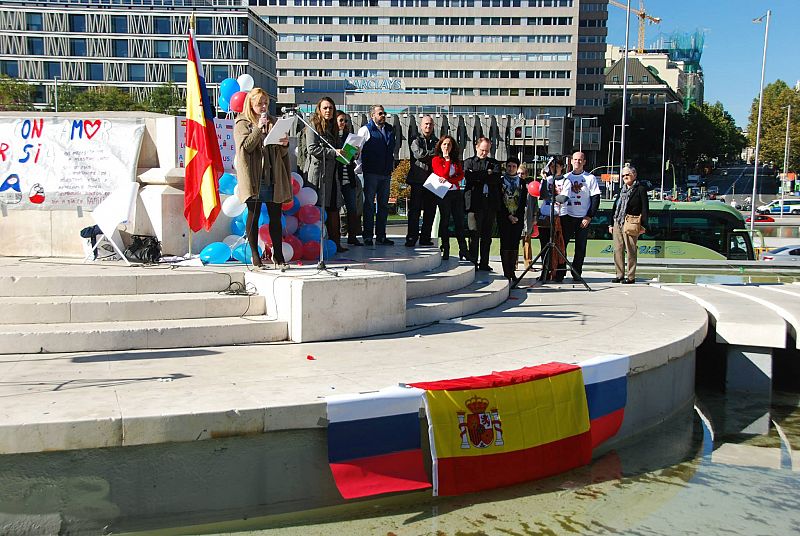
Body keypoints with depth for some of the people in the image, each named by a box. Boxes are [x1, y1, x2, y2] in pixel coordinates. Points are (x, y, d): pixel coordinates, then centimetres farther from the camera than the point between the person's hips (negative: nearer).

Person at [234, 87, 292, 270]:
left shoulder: (273, 122, 17)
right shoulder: (242, 123, 4)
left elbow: (282, 153, 19)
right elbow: (245, 146, -12)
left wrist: (285, 145, -2)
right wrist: (259, 128, -16)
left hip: (273, 176, 4)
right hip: (254, 177, -4)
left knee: (276, 217, 3)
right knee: (254, 215, 1)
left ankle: (278, 255, 9)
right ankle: (255, 255, 8)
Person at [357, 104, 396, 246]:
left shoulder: (389, 129, 14)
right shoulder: (365, 129, -3)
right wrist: (360, 169, -9)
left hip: (386, 174, 6)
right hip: (371, 174, -6)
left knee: (384, 205, 9)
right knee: (369, 204, -1)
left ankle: (381, 236, 15)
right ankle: (368, 236, 3)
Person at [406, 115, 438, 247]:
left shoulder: (437, 142, 19)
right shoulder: (416, 141, 6)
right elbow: (419, 154, -12)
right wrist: (434, 153, -6)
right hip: (418, 179, -4)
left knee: (430, 210, 3)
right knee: (415, 209, -7)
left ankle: (425, 237, 8)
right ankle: (412, 237, -6)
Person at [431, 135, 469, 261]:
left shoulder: (456, 160, 14)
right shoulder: (436, 160, 0)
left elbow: (461, 175, 2)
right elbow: (443, 175, -13)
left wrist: (449, 180, -13)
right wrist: (447, 159, -9)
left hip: (456, 193, 4)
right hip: (444, 193, -4)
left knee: (459, 221, 2)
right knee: (445, 221, 1)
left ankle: (463, 251, 2)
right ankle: (445, 251, 5)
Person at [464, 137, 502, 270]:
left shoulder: (494, 163, 17)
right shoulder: (468, 162, 10)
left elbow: (496, 178, -1)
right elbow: (468, 177, -9)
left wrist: (479, 177, -5)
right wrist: (487, 174, -5)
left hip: (491, 203, 3)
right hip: (476, 202, -3)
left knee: (487, 235, 6)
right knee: (475, 234, -3)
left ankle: (484, 263, 12)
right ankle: (473, 262, 3)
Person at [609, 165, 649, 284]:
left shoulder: (640, 189, 1)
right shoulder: (622, 190, 20)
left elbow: (645, 208, -4)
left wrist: (643, 225, -11)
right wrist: (611, 224, 16)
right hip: (617, 224, 7)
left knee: (630, 251, -5)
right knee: (618, 250, 6)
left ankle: (630, 277, 1)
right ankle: (620, 275, 13)